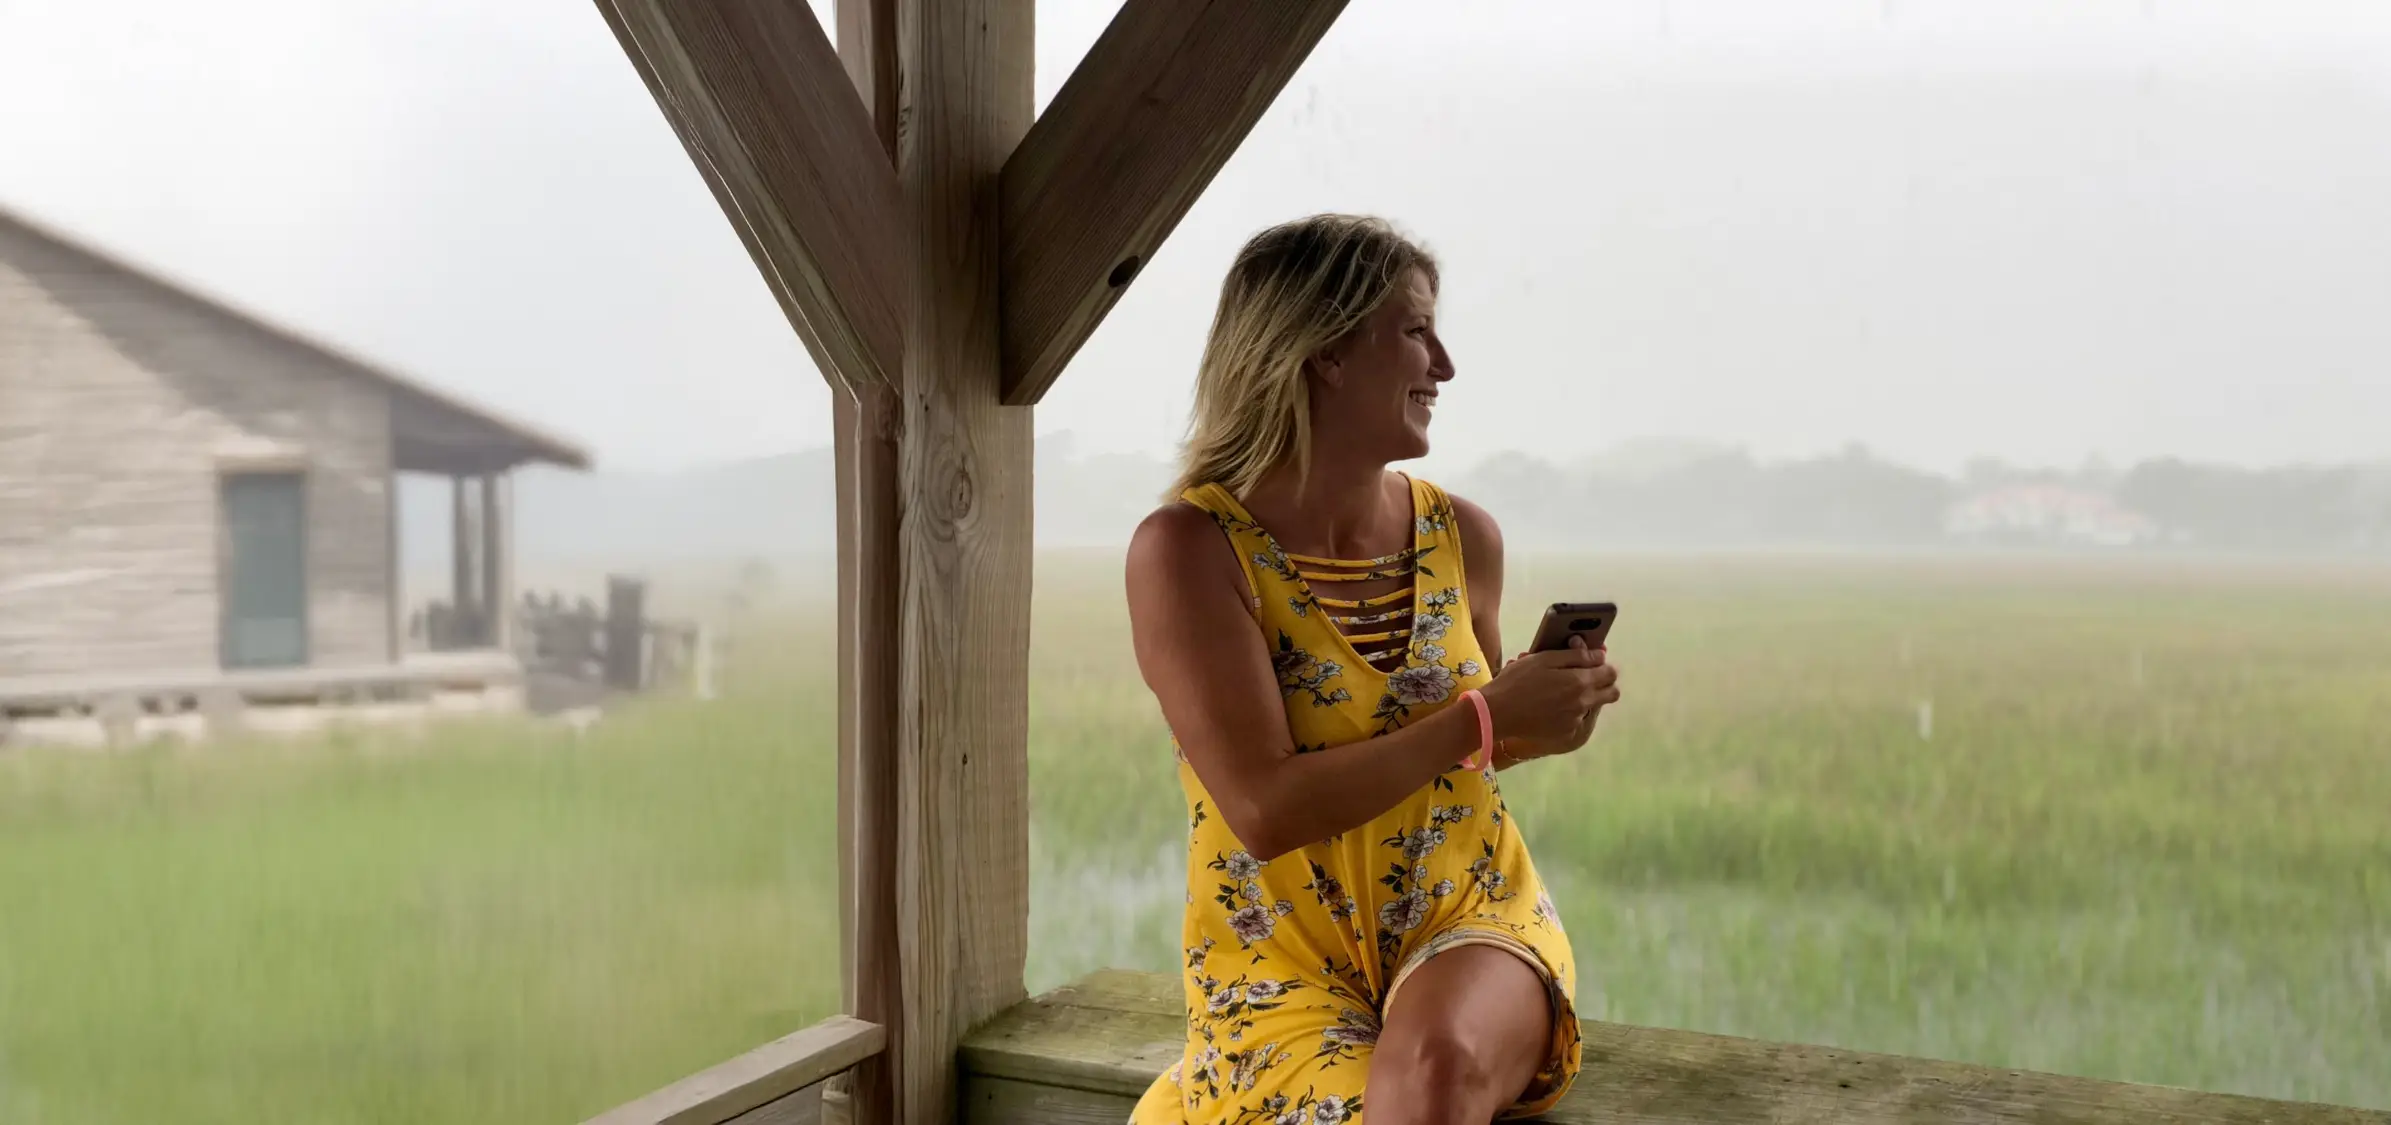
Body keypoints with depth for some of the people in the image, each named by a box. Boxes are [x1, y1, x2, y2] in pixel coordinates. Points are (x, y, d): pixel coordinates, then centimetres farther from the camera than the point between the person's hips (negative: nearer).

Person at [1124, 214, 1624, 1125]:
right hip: (1280, 950, -2)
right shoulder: (1187, 548, -13)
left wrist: (1537, 725, -4)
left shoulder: (1463, 536, 2)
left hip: (1471, 913, 3)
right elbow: (1266, 809, -19)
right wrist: (1486, 718, -18)